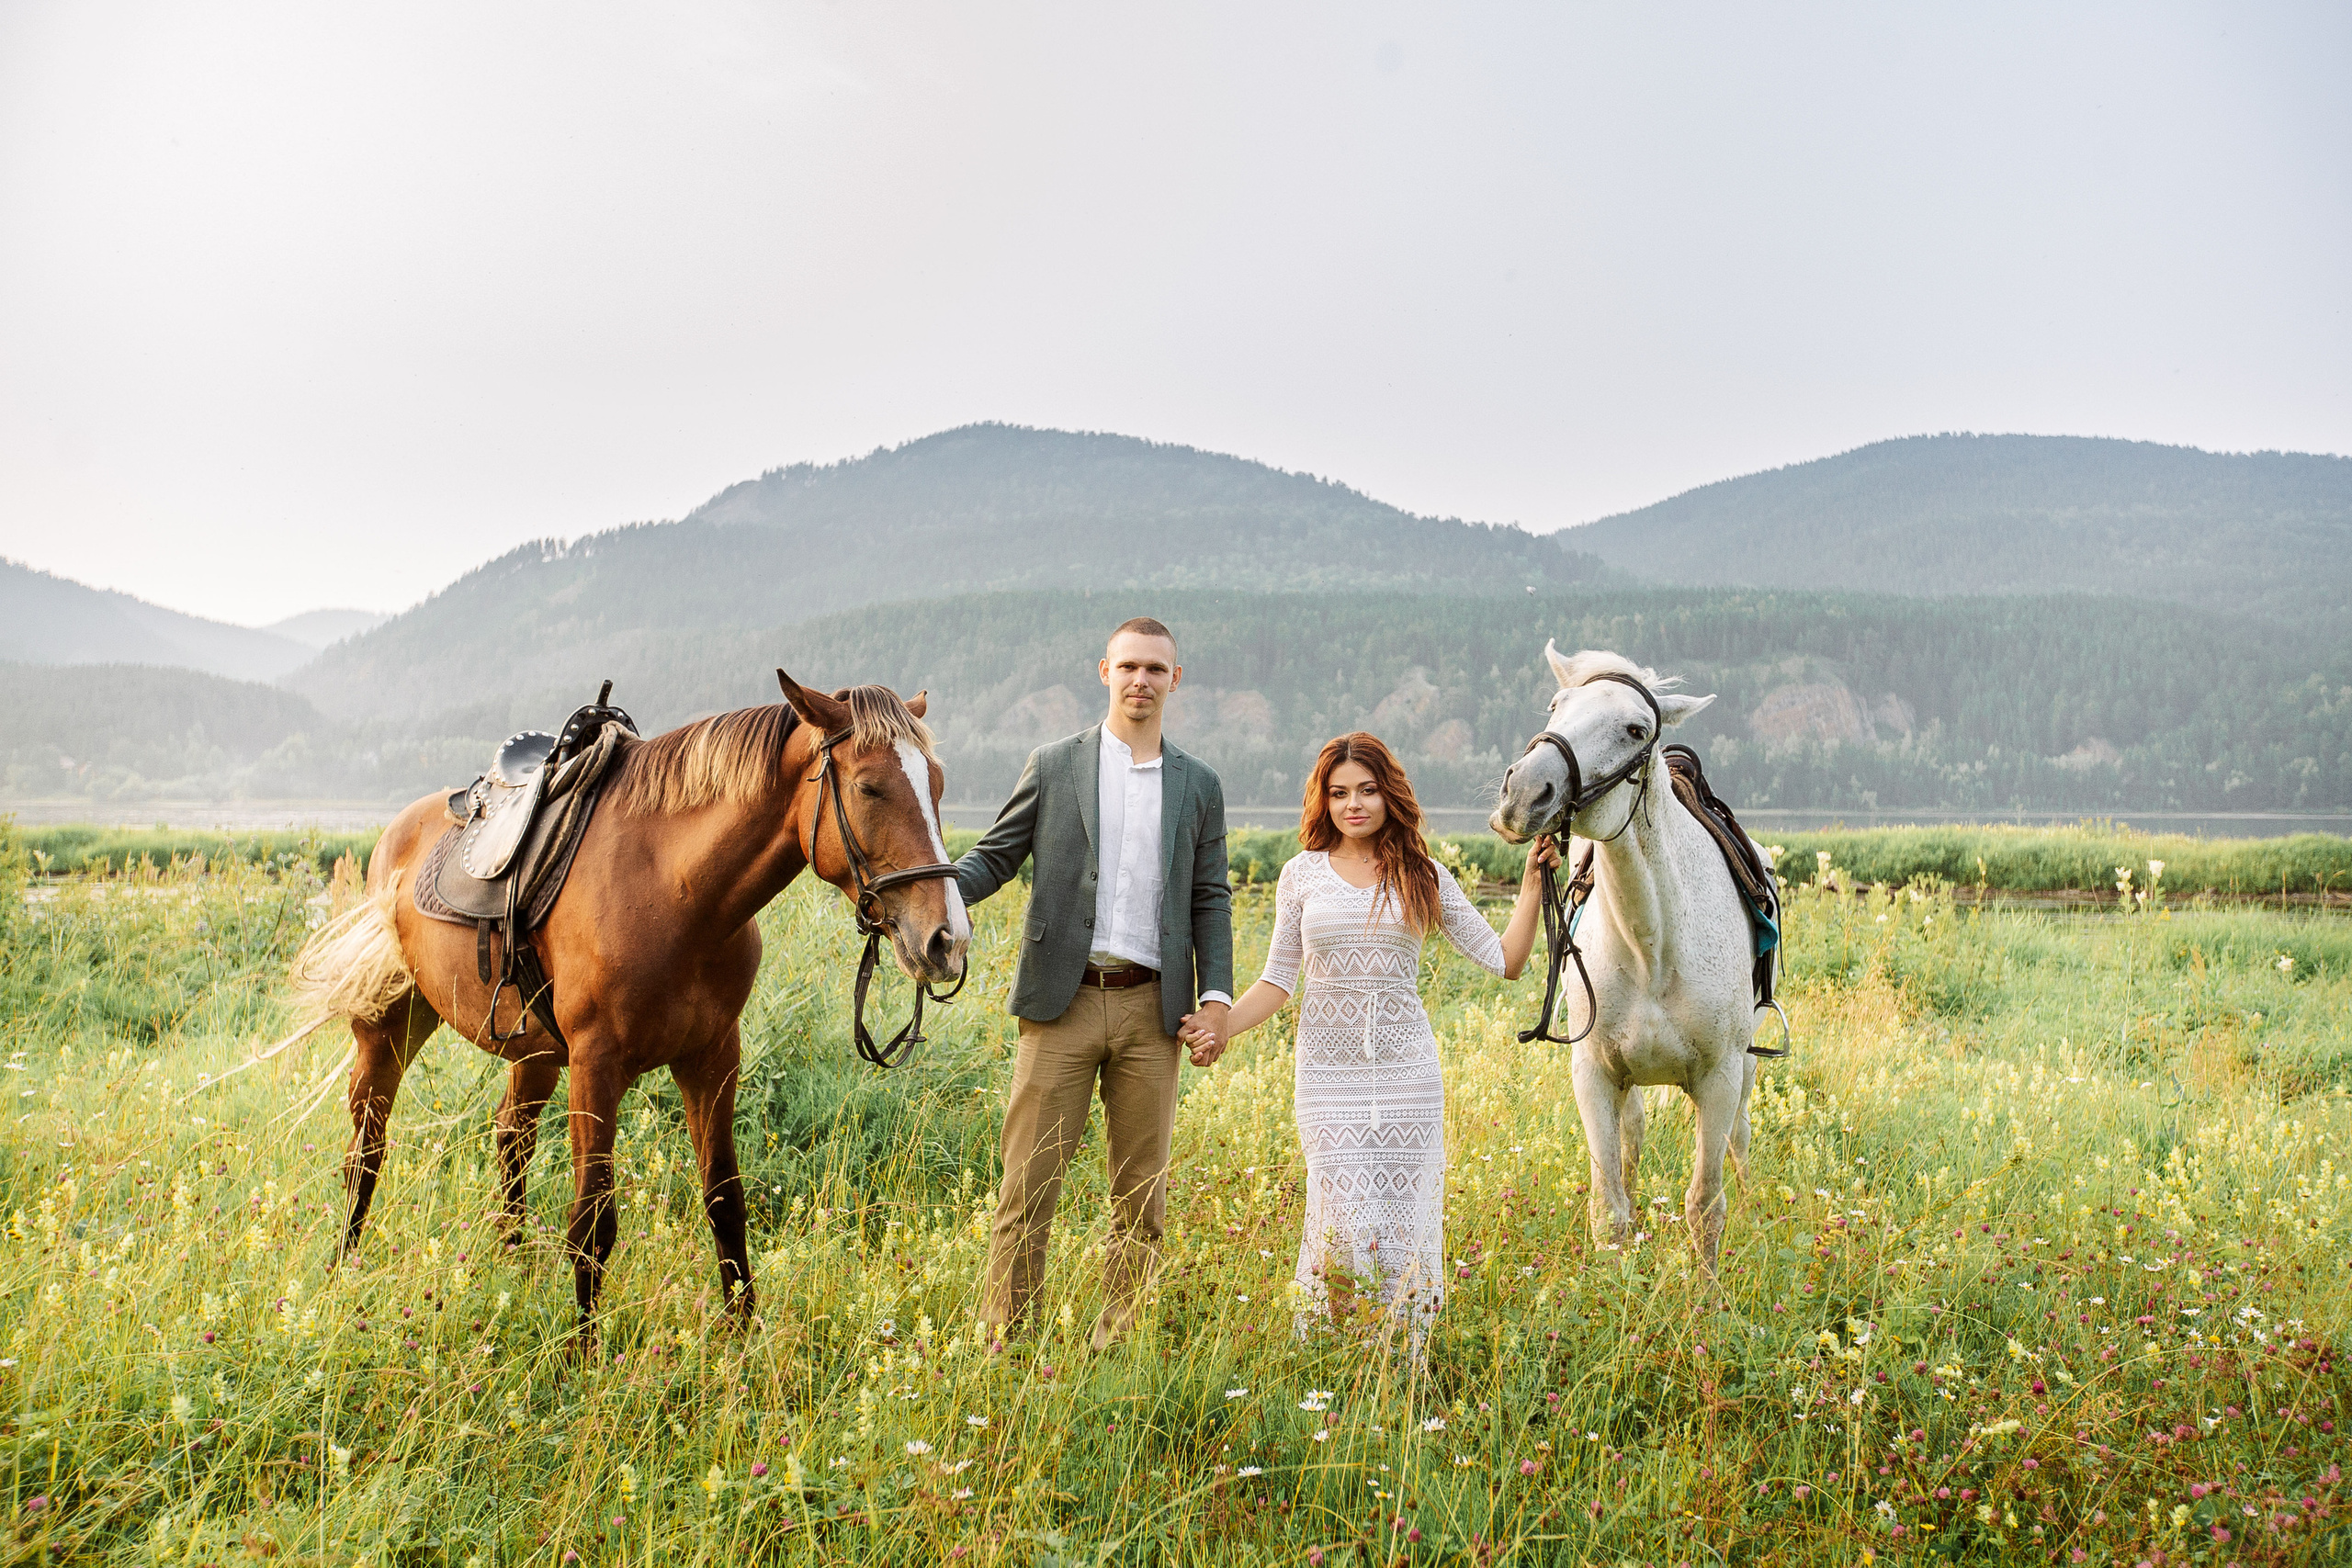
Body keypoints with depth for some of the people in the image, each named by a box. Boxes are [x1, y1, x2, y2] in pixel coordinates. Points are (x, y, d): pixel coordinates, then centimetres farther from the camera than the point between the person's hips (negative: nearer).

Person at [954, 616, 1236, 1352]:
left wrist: (1216, 996, 0)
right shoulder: (1053, 766, 6)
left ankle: (1119, 1341, 17)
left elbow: (1211, 899, 11)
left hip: (1152, 1008, 2)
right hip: (1064, 1002, -2)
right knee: (1029, 1180, -2)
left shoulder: (1199, 784, 11)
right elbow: (996, 856, 6)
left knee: (1142, 1187, 7)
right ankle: (1001, 1339, 6)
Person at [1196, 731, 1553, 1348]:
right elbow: (1279, 979, 8)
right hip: (1328, 1070, -1)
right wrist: (1219, 1028, -4)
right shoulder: (1303, 874, 5)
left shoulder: (1424, 877, 5)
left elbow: (1505, 960, 5)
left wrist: (1533, 881, -2)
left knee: (1404, 1218, 3)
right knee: (1344, 1225, -8)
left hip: (1405, 1069, 1)